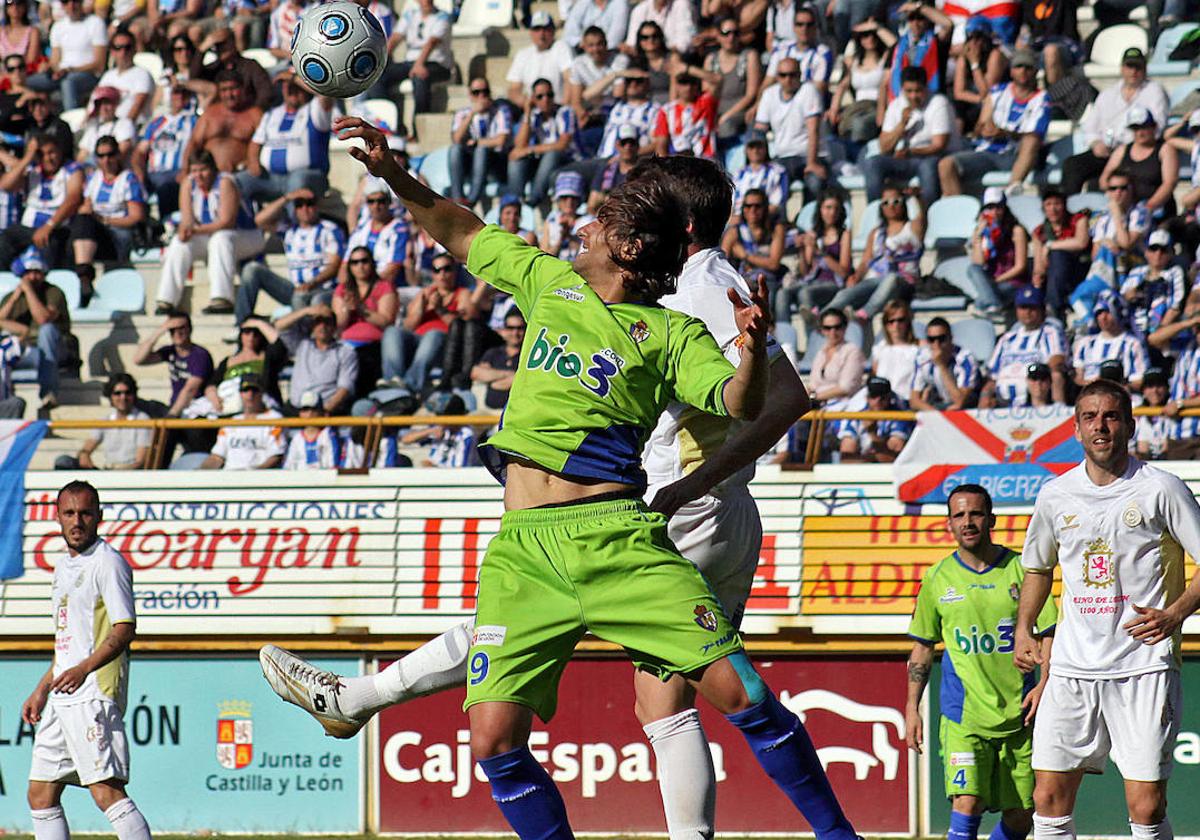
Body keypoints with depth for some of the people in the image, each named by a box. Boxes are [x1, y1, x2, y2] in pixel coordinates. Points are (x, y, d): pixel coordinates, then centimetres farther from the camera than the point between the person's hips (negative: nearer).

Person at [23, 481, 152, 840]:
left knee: (106, 790, -18)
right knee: (41, 796, 8)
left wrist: (83, 669, -28)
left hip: (95, 693, -9)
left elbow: (125, 630, -17)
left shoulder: (108, 562, -8)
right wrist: (41, 690, 26)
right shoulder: (64, 565, 20)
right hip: (62, 697, 9)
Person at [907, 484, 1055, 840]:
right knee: (966, 805, -18)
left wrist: (1044, 683, -10)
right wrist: (912, 708, 7)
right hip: (963, 714, -1)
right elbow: (922, 647, 13)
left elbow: (1048, 633, 5)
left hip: (1019, 715, 1)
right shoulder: (938, 578, 5)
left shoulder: (1020, 570, 2)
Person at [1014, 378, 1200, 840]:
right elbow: (1037, 567, 27)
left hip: (1144, 667, -4)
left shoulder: (1161, 489, -4)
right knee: (1049, 799, 0)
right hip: (1072, 667, 4)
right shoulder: (1056, 495, 9)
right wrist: (1023, 630, 15)